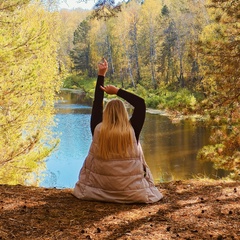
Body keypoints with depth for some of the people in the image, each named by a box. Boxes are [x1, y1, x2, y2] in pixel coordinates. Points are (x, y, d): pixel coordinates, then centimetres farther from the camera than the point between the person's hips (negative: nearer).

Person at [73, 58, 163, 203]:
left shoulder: (97, 130, -12)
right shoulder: (131, 131, -16)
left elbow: (97, 104, 2)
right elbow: (140, 103, -7)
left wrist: (101, 75, 6)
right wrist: (117, 91, -8)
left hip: (99, 189, 1)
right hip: (131, 192, -1)